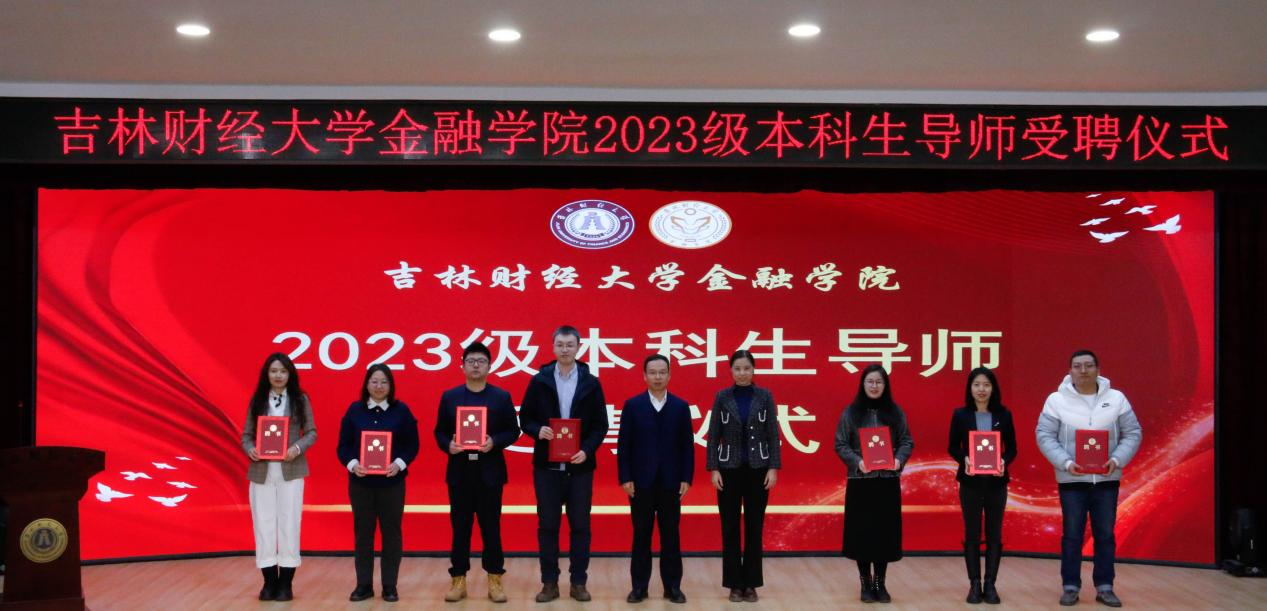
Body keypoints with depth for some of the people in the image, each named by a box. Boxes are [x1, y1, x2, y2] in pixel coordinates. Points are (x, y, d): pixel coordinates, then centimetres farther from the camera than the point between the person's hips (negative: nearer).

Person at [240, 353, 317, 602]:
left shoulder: (300, 399, 2)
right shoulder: (257, 400, 6)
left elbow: (312, 432, 1)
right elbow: (246, 434, 6)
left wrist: (297, 448, -17)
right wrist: (250, 449, -15)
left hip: (290, 470, -1)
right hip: (261, 471, 1)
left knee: (289, 525, 2)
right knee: (263, 525, 3)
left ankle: (286, 582, 10)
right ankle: (269, 581, 12)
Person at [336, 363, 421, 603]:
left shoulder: (401, 410, 1)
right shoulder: (354, 410, 3)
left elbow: (412, 445, 2)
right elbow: (343, 445, 5)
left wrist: (399, 464, -15)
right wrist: (352, 465, -13)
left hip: (392, 482, -1)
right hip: (360, 482, 1)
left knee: (391, 532, 3)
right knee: (362, 532, 6)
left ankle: (390, 586, 12)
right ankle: (364, 585, 15)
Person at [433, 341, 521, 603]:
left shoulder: (501, 397, 3)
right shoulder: (449, 397, 7)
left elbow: (513, 430, 2)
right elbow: (439, 431, 8)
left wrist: (495, 442, -16)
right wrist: (447, 445, -13)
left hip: (489, 471, -1)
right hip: (459, 471, 1)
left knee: (491, 527, 2)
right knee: (460, 526, 5)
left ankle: (495, 580, 10)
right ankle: (458, 580, 11)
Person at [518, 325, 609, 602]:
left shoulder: (591, 384, 2)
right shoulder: (539, 381, 3)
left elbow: (600, 425, 2)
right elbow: (525, 418, 5)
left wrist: (587, 450, -14)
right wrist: (538, 431, -16)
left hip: (580, 466, 0)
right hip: (547, 465, 0)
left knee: (580, 526, 4)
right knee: (547, 526, 4)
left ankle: (578, 582, 13)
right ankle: (549, 583, 11)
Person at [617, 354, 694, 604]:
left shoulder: (680, 406, 5)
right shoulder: (632, 405, 2)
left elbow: (687, 446, 4)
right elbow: (623, 445, 0)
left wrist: (687, 478, -3)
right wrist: (625, 478, -7)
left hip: (671, 482, 1)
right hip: (641, 481, -1)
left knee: (670, 536, 5)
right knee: (641, 535, 5)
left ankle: (672, 586, 12)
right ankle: (639, 586, 11)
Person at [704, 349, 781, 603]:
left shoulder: (765, 396, 1)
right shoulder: (722, 397, 0)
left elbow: (773, 434, 0)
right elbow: (713, 435, 1)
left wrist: (774, 467, -7)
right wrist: (713, 469, -6)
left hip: (757, 467, 0)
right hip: (729, 468, 0)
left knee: (754, 527, 4)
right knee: (730, 527, 2)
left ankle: (751, 583, 12)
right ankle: (735, 583, 10)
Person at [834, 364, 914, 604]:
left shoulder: (895, 412, 6)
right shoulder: (850, 413, 1)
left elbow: (907, 441, 7)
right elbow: (841, 444, 0)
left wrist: (899, 459, -13)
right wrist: (857, 461, -17)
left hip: (888, 481, 1)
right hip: (860, 481, -1)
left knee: (885, 532, 2)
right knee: (861, 532, 0)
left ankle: (880, 583, 14)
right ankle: (866, 583, 11)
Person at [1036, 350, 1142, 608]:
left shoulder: (1116, 398, 1)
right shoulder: (1057, 400, -3)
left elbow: (1133, 433, 3)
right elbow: (1044, 436, -4)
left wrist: (1117, 460, -12)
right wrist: (1066, 463, -16)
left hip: (1106, 479, 1)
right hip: (1072, 479, -1)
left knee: (1105, 535, 6)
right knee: (1072, 535, 3)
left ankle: (1105, 587, 15)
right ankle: (1070, 586, 11)